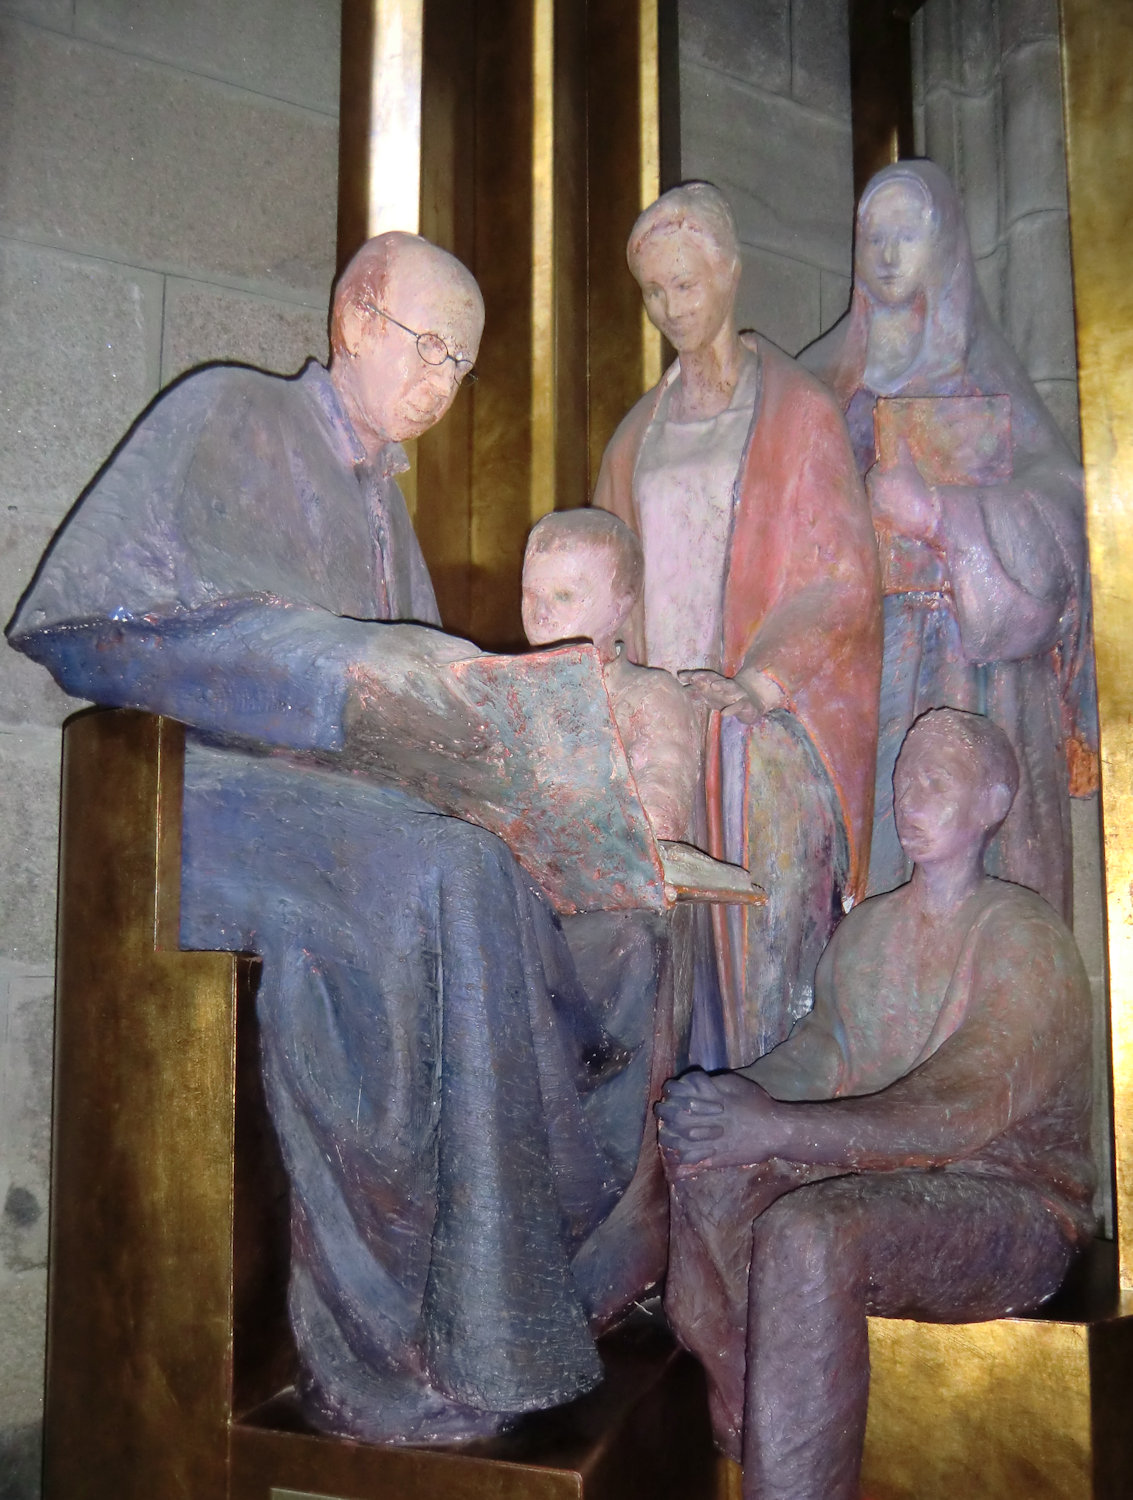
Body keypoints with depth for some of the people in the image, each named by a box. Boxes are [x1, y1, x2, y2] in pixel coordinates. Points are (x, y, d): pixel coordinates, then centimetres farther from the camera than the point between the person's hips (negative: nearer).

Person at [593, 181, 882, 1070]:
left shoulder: (798, 409, 3)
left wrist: (758, 680, -19)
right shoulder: (642, 429, 18)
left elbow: (842, 577, -5)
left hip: (768, 724, -4)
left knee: (762, 937, -6)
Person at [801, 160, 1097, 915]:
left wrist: (936, 509, -15)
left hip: (966, 662, -2)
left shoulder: (983, 374, 6)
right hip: (853, 657, 2)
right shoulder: (831, 377, 14)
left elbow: (1057, 504, -3)